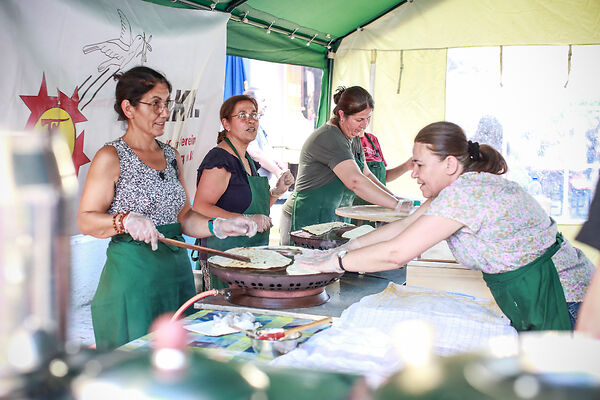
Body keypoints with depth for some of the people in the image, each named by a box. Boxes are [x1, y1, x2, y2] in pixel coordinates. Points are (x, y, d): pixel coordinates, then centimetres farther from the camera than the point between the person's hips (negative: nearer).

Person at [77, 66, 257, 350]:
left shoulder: (171, 156, 12)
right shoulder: (111, 157, -7)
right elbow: (85, 220, -9)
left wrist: (219, 226, -3)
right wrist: (126, 220, -26)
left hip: (177, 269, 6)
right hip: (133, 273, -6)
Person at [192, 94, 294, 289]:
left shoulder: (248, 160, 15)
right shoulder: (219, 159, -13)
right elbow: (200, 208, -22)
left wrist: (277, 191, 6)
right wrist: (246, 220, -26)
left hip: (252, 256, 9)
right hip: (224, 254, -9)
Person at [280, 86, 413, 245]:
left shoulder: (353, 138, 11)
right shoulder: (329, 138, -20)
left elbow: (366, 175, 19)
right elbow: (355, 182, -30)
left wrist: (393, 196, 3)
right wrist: (397, 204, -29)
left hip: (333, 220, 9)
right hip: (307, 220, -9)